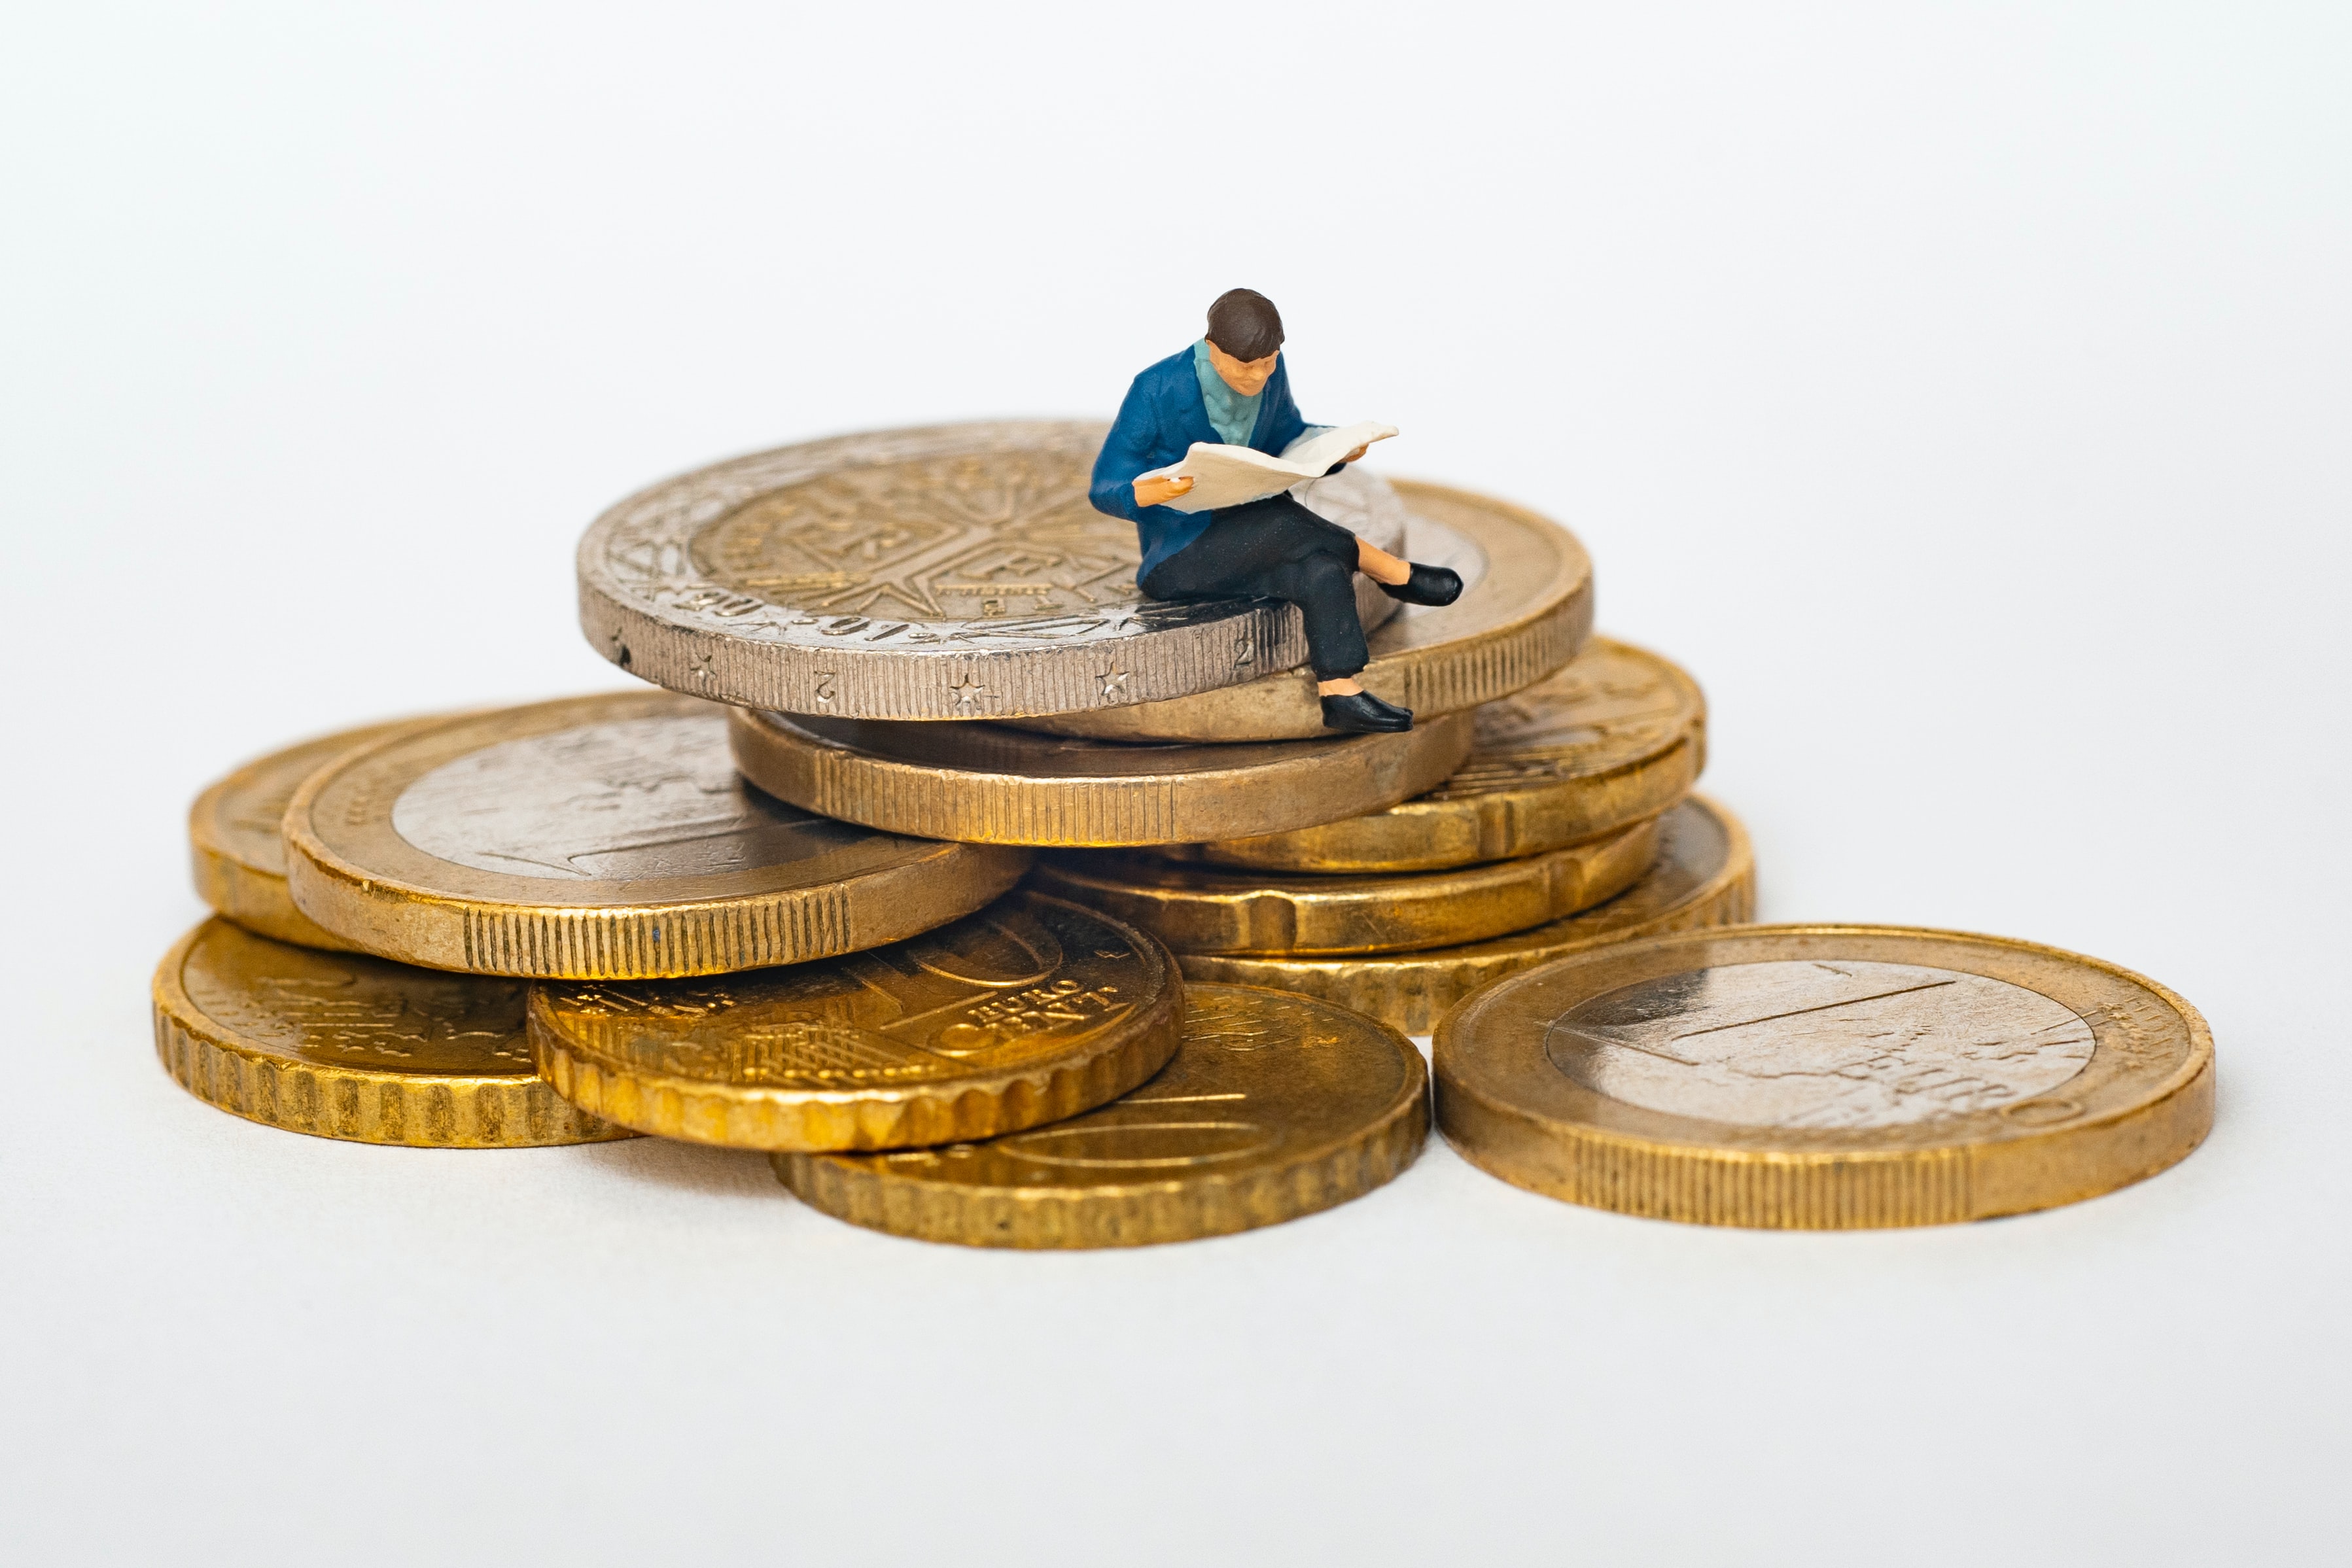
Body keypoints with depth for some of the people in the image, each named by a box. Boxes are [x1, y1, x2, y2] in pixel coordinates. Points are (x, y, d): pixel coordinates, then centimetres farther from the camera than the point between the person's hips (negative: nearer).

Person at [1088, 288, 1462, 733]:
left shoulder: (1270, 372, -4)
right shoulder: (1157, 390, -21)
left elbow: (1288, 439, 15)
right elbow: (1105, 490, -17)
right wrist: (1155, 492, -41)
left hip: (1249, 540, 6)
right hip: (1180, 557, -5)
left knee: (1323, 569, -28)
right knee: (1282, 520, -31)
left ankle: (1340, 696, -31)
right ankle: (1395, 574, -15)